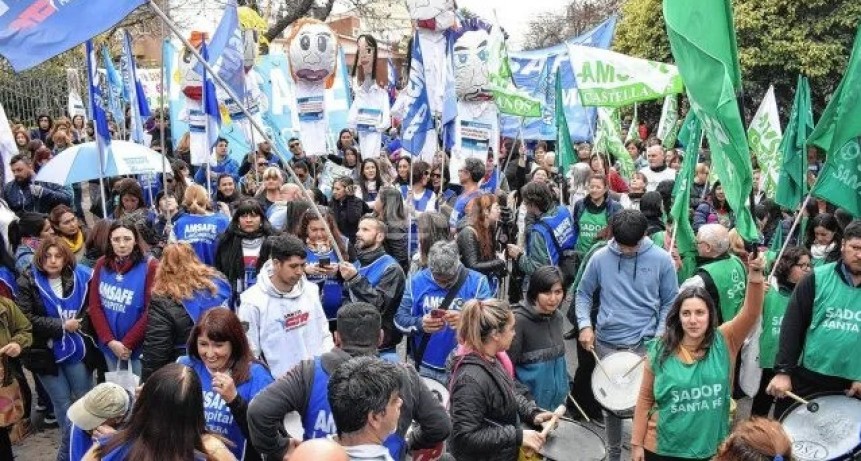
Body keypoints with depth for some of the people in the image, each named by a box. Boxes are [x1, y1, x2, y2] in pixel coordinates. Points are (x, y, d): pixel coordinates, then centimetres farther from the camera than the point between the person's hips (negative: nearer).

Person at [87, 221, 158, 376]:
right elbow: (94, 305, 0)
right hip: (109, 346, 4)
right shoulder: (102, 264, 1)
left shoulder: (150, 266, -12)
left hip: (139, 346, -4)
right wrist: (110, 341, -10)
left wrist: (127, 344, -13)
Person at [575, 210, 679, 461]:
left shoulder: (661, 259, -6)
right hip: (607, 342, 1)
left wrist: (661, 336, -8)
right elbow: (583, 293, 6)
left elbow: (670, 302, 2)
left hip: (646, 344, -1)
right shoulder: (600, 258, -4)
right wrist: (585, 325, -8)